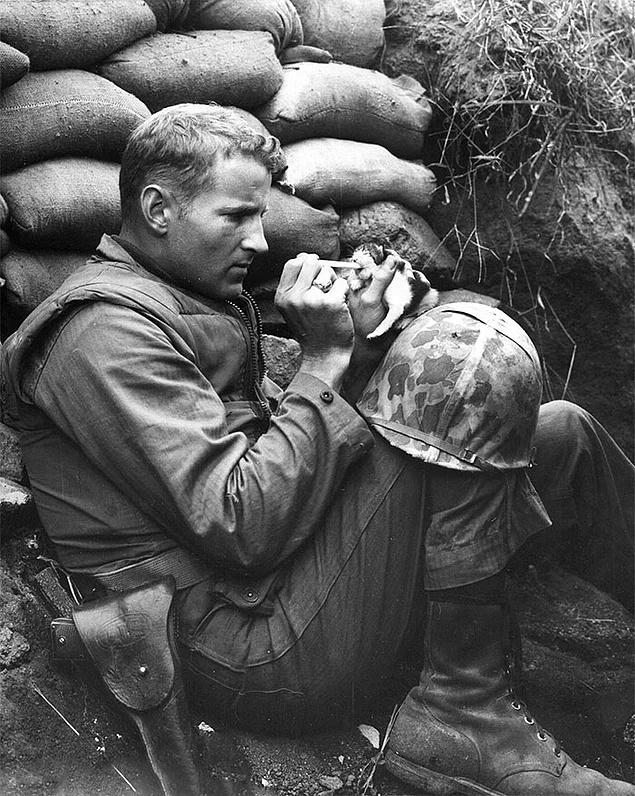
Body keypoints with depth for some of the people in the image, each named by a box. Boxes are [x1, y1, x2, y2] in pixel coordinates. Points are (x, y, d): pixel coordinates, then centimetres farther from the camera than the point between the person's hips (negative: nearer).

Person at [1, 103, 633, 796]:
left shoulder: (190, 301, 19)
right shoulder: (106, 329, -15)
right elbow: (245, 529, -23)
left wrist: (357, 342, 1)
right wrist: (325, 360, -16)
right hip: (250, 649, -10)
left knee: (560, 433, 6)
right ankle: (466, 713, -10)